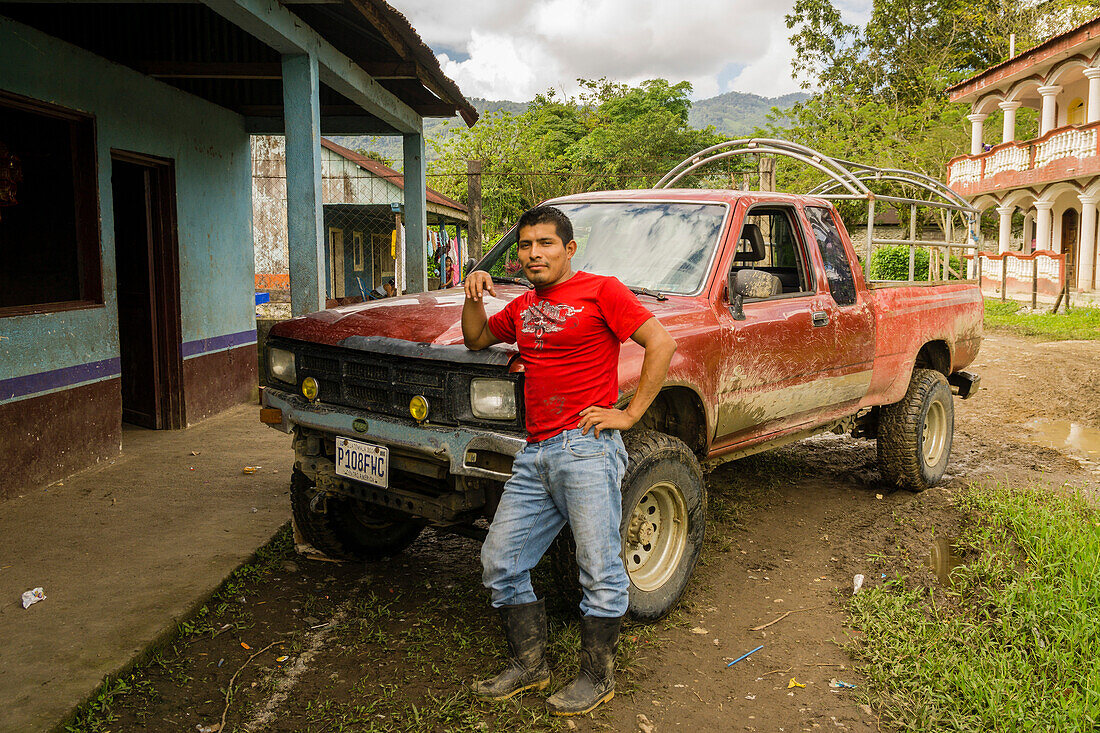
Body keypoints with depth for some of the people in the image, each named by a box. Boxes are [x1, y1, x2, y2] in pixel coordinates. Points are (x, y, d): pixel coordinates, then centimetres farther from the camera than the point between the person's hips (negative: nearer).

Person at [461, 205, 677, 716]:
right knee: (499, 562, 9)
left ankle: (596, 677, 15)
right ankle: (530, 664, 24)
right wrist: (474, 299, 12)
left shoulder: (600, 291, -2)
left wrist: (630, 414, -10)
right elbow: (476, 339, 32)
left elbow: (661, 344, -8)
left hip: (586, 449, -7)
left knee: (600, 570, -3)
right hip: (535, 455, 7)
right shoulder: (523, 308, 19)